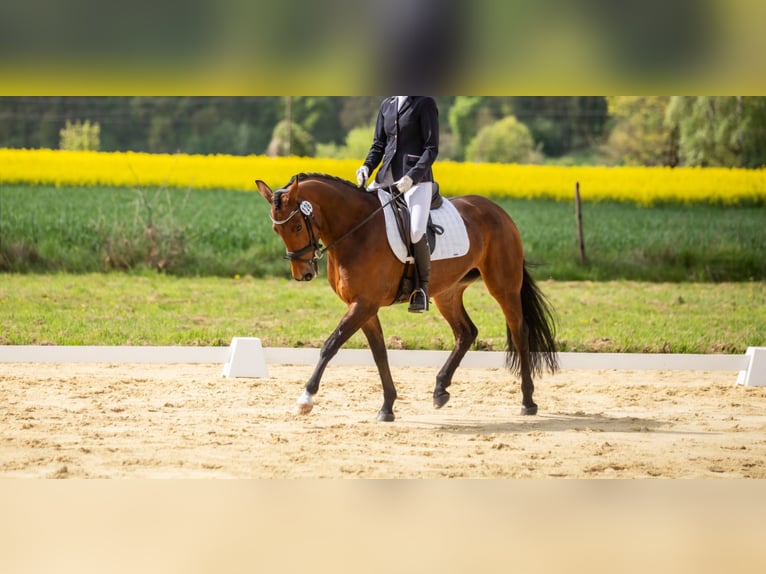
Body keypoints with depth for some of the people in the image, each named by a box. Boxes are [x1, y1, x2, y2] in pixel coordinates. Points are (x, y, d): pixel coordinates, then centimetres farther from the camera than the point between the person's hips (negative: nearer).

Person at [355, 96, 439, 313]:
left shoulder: (425, 104, -3)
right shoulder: (387, 105, 15)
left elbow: (431, 148, -8)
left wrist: (412, 177, -20)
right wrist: (367, 167, -2)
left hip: (417, 179, -7)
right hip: (386, 177, 7)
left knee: (415, 232, -25)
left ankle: (423, 286, -8)